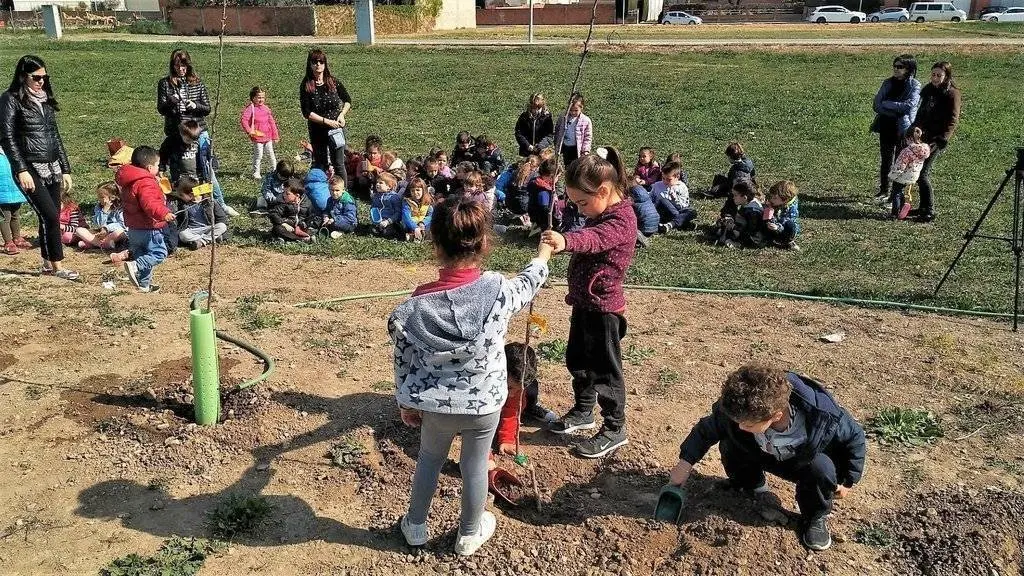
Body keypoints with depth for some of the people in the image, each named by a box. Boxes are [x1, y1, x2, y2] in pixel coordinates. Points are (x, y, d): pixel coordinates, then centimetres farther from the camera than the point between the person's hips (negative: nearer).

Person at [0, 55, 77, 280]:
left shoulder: (45, 99, 13)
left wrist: (65, 169, 14)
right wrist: (21, 170, -18)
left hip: (52, 167, 6)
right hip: (30, 168, -6)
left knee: (50, 218, 8)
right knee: (50, 216, -10)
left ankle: (48, 264, 20)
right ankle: (57, 266, 1)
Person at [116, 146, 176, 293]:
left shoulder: (128, 182, 13)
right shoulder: (146, 183, -19)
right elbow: (149, 204, -33)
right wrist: (164, 214, -42)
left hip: (133, 228, 10)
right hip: (148, 228, -10)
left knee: (141, 255, 17)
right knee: (159, 253, -4)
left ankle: (144, 284, 23)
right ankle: (135, 266, -20)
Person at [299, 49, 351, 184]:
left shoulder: (334, 82, -2)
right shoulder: (306, 86, -6)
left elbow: (347, 100, 12)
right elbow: (307, 113, -11)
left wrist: (342, 115, -5)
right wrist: (327, 121, -17)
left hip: (336, 128, 0)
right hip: (317, 130, 0)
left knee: (338, 164, 0)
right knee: (319, 164, 10)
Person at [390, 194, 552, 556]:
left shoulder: (414, 307, -18)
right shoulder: (499, 292, -20)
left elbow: (405, 362, -7)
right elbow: (528, 283, 4)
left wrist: (407, 403, 9)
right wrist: (544, 254, 24)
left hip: (436, 405, 1)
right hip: (485, 403, 0)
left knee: (429, 460, 25)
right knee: (475, 467, 20)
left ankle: (416, 526, 44)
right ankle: (469, 534, 41)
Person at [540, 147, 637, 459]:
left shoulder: (621, 219, -22)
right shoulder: (601, 214, 9)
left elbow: (595, 239, -42)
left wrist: (566, 241, -61)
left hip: (603, 307, -10)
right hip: (584, 302, 10)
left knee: (604, 368, 1)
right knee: (577, 359, 21)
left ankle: (614, 429, 15)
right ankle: (583, 411, 38)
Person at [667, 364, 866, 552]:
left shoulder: (824, 416, -40)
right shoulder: (738, 409, -35)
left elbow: (855, 437, -17)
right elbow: (707, 429, -12)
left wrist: (847, 481, -6)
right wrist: (685, 463, -18)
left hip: (802, 461, -1)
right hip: (761, 456, 2)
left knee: (822, 468, -34)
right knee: (730, 445, -27)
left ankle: (815, 517, -2)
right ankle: (750, 486, 6)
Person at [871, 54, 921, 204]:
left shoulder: (915, 86, -5)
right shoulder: (888, 83, 8)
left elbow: (910, 105, -19)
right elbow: (877, 104, -2)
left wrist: (887, 104, -12)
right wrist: (897, 111, -14)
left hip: (903, 129, -4)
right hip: (886, 128, 4)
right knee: (886, 161, 12)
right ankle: (883, 191, 23)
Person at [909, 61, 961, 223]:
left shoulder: (952, 94, -10)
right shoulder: (929, 90, 10)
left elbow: (953, 120, -14)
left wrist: (942, 140, -23)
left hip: (937, 139, -7)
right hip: (925, 136, 7)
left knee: (922, 173, -11)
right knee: (919, 171, 10)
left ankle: (930, 211, -4)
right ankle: (923, 207, 22)